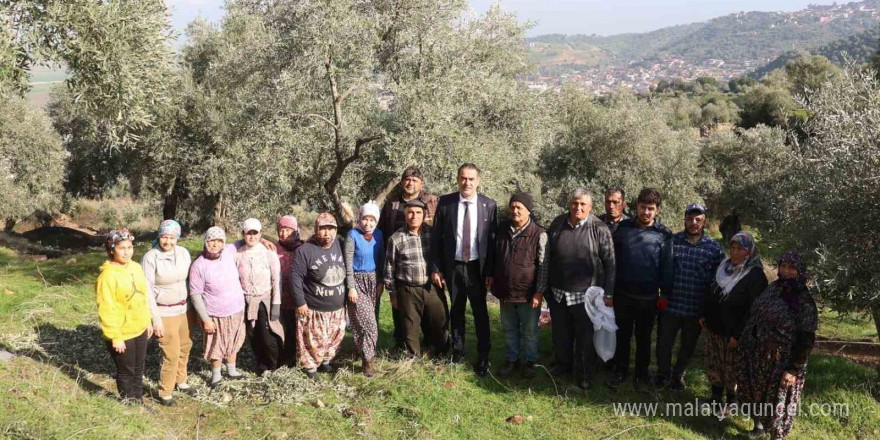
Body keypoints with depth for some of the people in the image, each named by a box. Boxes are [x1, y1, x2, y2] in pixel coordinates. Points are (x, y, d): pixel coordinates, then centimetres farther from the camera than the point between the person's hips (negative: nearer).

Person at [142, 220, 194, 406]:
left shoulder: (183, 253, -2)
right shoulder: (150, 258, -17)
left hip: (184, 309, 6)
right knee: (172, 354, -2)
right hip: (164, 313, -6)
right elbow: (147, 290, -15)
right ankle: (165, 393, 16)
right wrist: (155, 318, -15)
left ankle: (180, 380, 42)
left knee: (185, 346, 20)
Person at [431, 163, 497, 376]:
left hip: (478, 267, -1)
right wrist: (436, 268, -3)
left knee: (480, 311, 6)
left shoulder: (489, 205, -5)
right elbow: (436, 237, -1)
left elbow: (493, 240, -4)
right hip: (453, 266, 1)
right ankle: (457, 350, 28)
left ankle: (483, 356, 17)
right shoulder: (445, 202, -4)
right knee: (456, 310, 13)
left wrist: (491, 271, -7)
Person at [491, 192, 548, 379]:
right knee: (509, 328, 18)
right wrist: (493, 278, 14)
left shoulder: (539, 234, -13)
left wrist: (538, 292, -12)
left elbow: (543, 266, -10)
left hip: (527, 293, -4)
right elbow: (495, 256, 14)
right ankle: (512, 358, 34)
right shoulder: (502, 229, 3)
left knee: (530, 331, 11)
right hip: (505, 291, 4)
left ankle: (530, 361, 29)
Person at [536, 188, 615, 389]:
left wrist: (608, 294, -8)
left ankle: (584, 374, 26)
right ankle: (562, 364, 40)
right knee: (560, 334, 18)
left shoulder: (599, 229, -10)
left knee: (585, 338, 9)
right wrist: (541, 288, 8)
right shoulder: (557, 224, 1)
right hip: (557, 293, 4)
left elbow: (610, 264, -6)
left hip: (586, 295, -3)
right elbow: (547, 259, 7)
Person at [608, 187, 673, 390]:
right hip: (622, 293, 1)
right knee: (622, 334, 11)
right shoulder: (622, 228, 0)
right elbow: (612, 259, 5)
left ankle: (641, 372, 26)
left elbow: (667, 267, -2)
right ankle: (620, 370, 26)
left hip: (648, 297, -1)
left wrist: (665, 294, -4)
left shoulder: (663, 234, -4)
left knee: (643, 336, 12)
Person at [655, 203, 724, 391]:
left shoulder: (714, 248, -4)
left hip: (696, 309, 1)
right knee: (664, 342, 11)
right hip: (670, 305, 0)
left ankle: (678, 374, 41)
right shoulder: (671, 241, -4)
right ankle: (663, 372, 36)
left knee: (688, 346, 16)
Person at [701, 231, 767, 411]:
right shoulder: (724, 266, 5)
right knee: (713, 363, 15)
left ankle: (732, 400, 25)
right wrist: (704, 315, 10)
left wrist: (737, 334, -18)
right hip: (714, 327, 6)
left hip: (731, 332, -6)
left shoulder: (755, 275, -16)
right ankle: (716, 396, 31)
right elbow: (711, 293, 16)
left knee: (731, 366, 6)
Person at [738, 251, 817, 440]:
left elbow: (806, 338, -16)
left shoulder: (804, 300, -15)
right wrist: (745, 350, 13)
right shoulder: (773, 289, 3)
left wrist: (794, 369, -19)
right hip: (757, 355, 6)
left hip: (781, 360, -6)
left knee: (778, 399, 7)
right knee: (757, 393, 19)